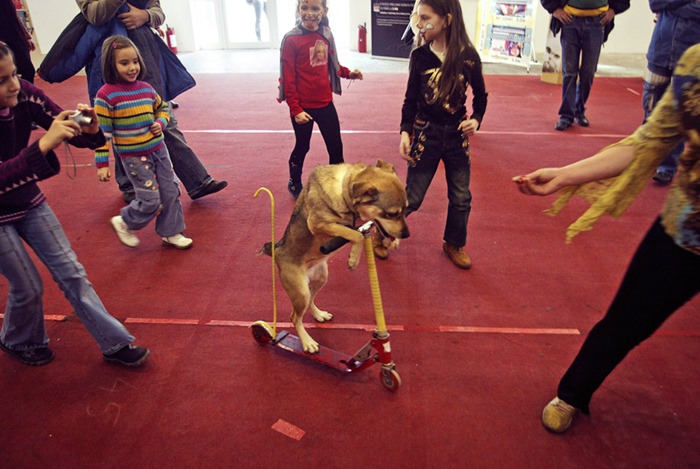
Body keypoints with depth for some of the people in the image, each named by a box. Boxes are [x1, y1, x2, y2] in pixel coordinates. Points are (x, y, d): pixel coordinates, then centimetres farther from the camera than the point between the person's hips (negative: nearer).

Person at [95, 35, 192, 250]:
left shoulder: (147, 89, 2)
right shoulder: (106, 95, -14)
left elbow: (162, 109, 20)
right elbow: (101, 131, -11)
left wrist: (160, 123, -2)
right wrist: (102, 163, -11)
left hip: (158, 151, 6)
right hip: (134, 157, -6)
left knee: (171, 193, 10)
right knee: (150, 200, -6)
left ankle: (171, 232, 29)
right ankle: (125, 223, 22)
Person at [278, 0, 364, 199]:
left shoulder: (326, 35, 2)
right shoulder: (291, 39, -14)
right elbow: (288, 78, -13)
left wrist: (348, 73, -2)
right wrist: (295, 109, -15)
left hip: (325, 103, 5)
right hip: (303, 106, -5)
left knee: (336, 146, 12)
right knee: (302, 147, 12)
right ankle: (294, 184, 35)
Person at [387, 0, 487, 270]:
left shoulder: (468, 56, -7)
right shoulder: (419, 56, -8)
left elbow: (480, 96, 6)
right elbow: (411, 99, -1)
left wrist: (476, 120, -10)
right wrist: (405, 132, -11)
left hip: (457, 135, 2)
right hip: (425, 134, -2)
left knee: (461, 197, 12)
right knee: (412, 197, 3)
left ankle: (454, 244, 35)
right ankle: (381, 234, 26)